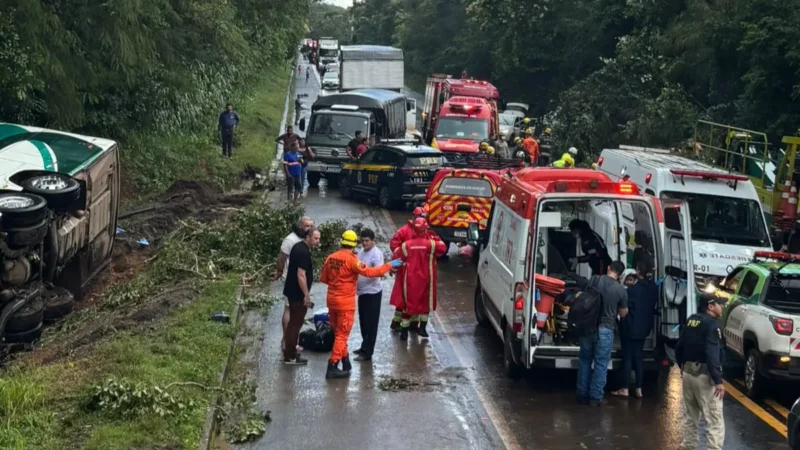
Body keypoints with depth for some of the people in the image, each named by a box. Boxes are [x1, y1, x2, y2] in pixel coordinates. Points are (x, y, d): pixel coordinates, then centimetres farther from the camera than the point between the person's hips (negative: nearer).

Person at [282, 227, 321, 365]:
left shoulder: (298, 247, 10)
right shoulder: (303, 252, -22)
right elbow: (301, 275, -26)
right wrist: (306, 295, -22)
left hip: (292, 291, 10)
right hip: (298, 293, -10)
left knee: (294, 321, 19)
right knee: (296, 323, -4)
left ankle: (290, 350, 29)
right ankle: (290, 356, 0)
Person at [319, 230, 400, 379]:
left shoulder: (331, 258, 2)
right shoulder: (351, 259, -17)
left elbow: (323, 278, 7)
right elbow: (368, 272, -22)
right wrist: (389, 266, -15)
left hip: (332, 299, 6)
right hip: (345, 301, -6)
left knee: (338, 332, 18)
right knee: (342, 334, 0)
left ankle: (345, 362, 28)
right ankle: (332, 367, -4)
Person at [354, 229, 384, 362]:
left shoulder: (376, 253, -15)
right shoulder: (361, 252, 10)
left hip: (372, 292, -8)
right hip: (362, 292, 8)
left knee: (370, 323, -4)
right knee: (363, 322, 17)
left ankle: (367, 352, -2)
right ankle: (365, 347, 29)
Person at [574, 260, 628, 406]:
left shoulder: (593, 280, -1)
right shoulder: (620, 290, -8)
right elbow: (623, 314, 4)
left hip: (587, 327, 3)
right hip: (605, 330, -3)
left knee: (584, 361, 15)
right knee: (600, 364, 5)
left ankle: (582, 395, 18)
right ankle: (595, 397, 5)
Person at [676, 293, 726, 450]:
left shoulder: (691, 320, 11)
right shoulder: (712, 324, -15)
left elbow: (679, 347, 18)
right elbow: (712, 354, -23)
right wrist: (718, 380, -24)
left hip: (688, 372, 9)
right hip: (704, 375, -9)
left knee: (690, 416, 20)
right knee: (714, 420, -7)